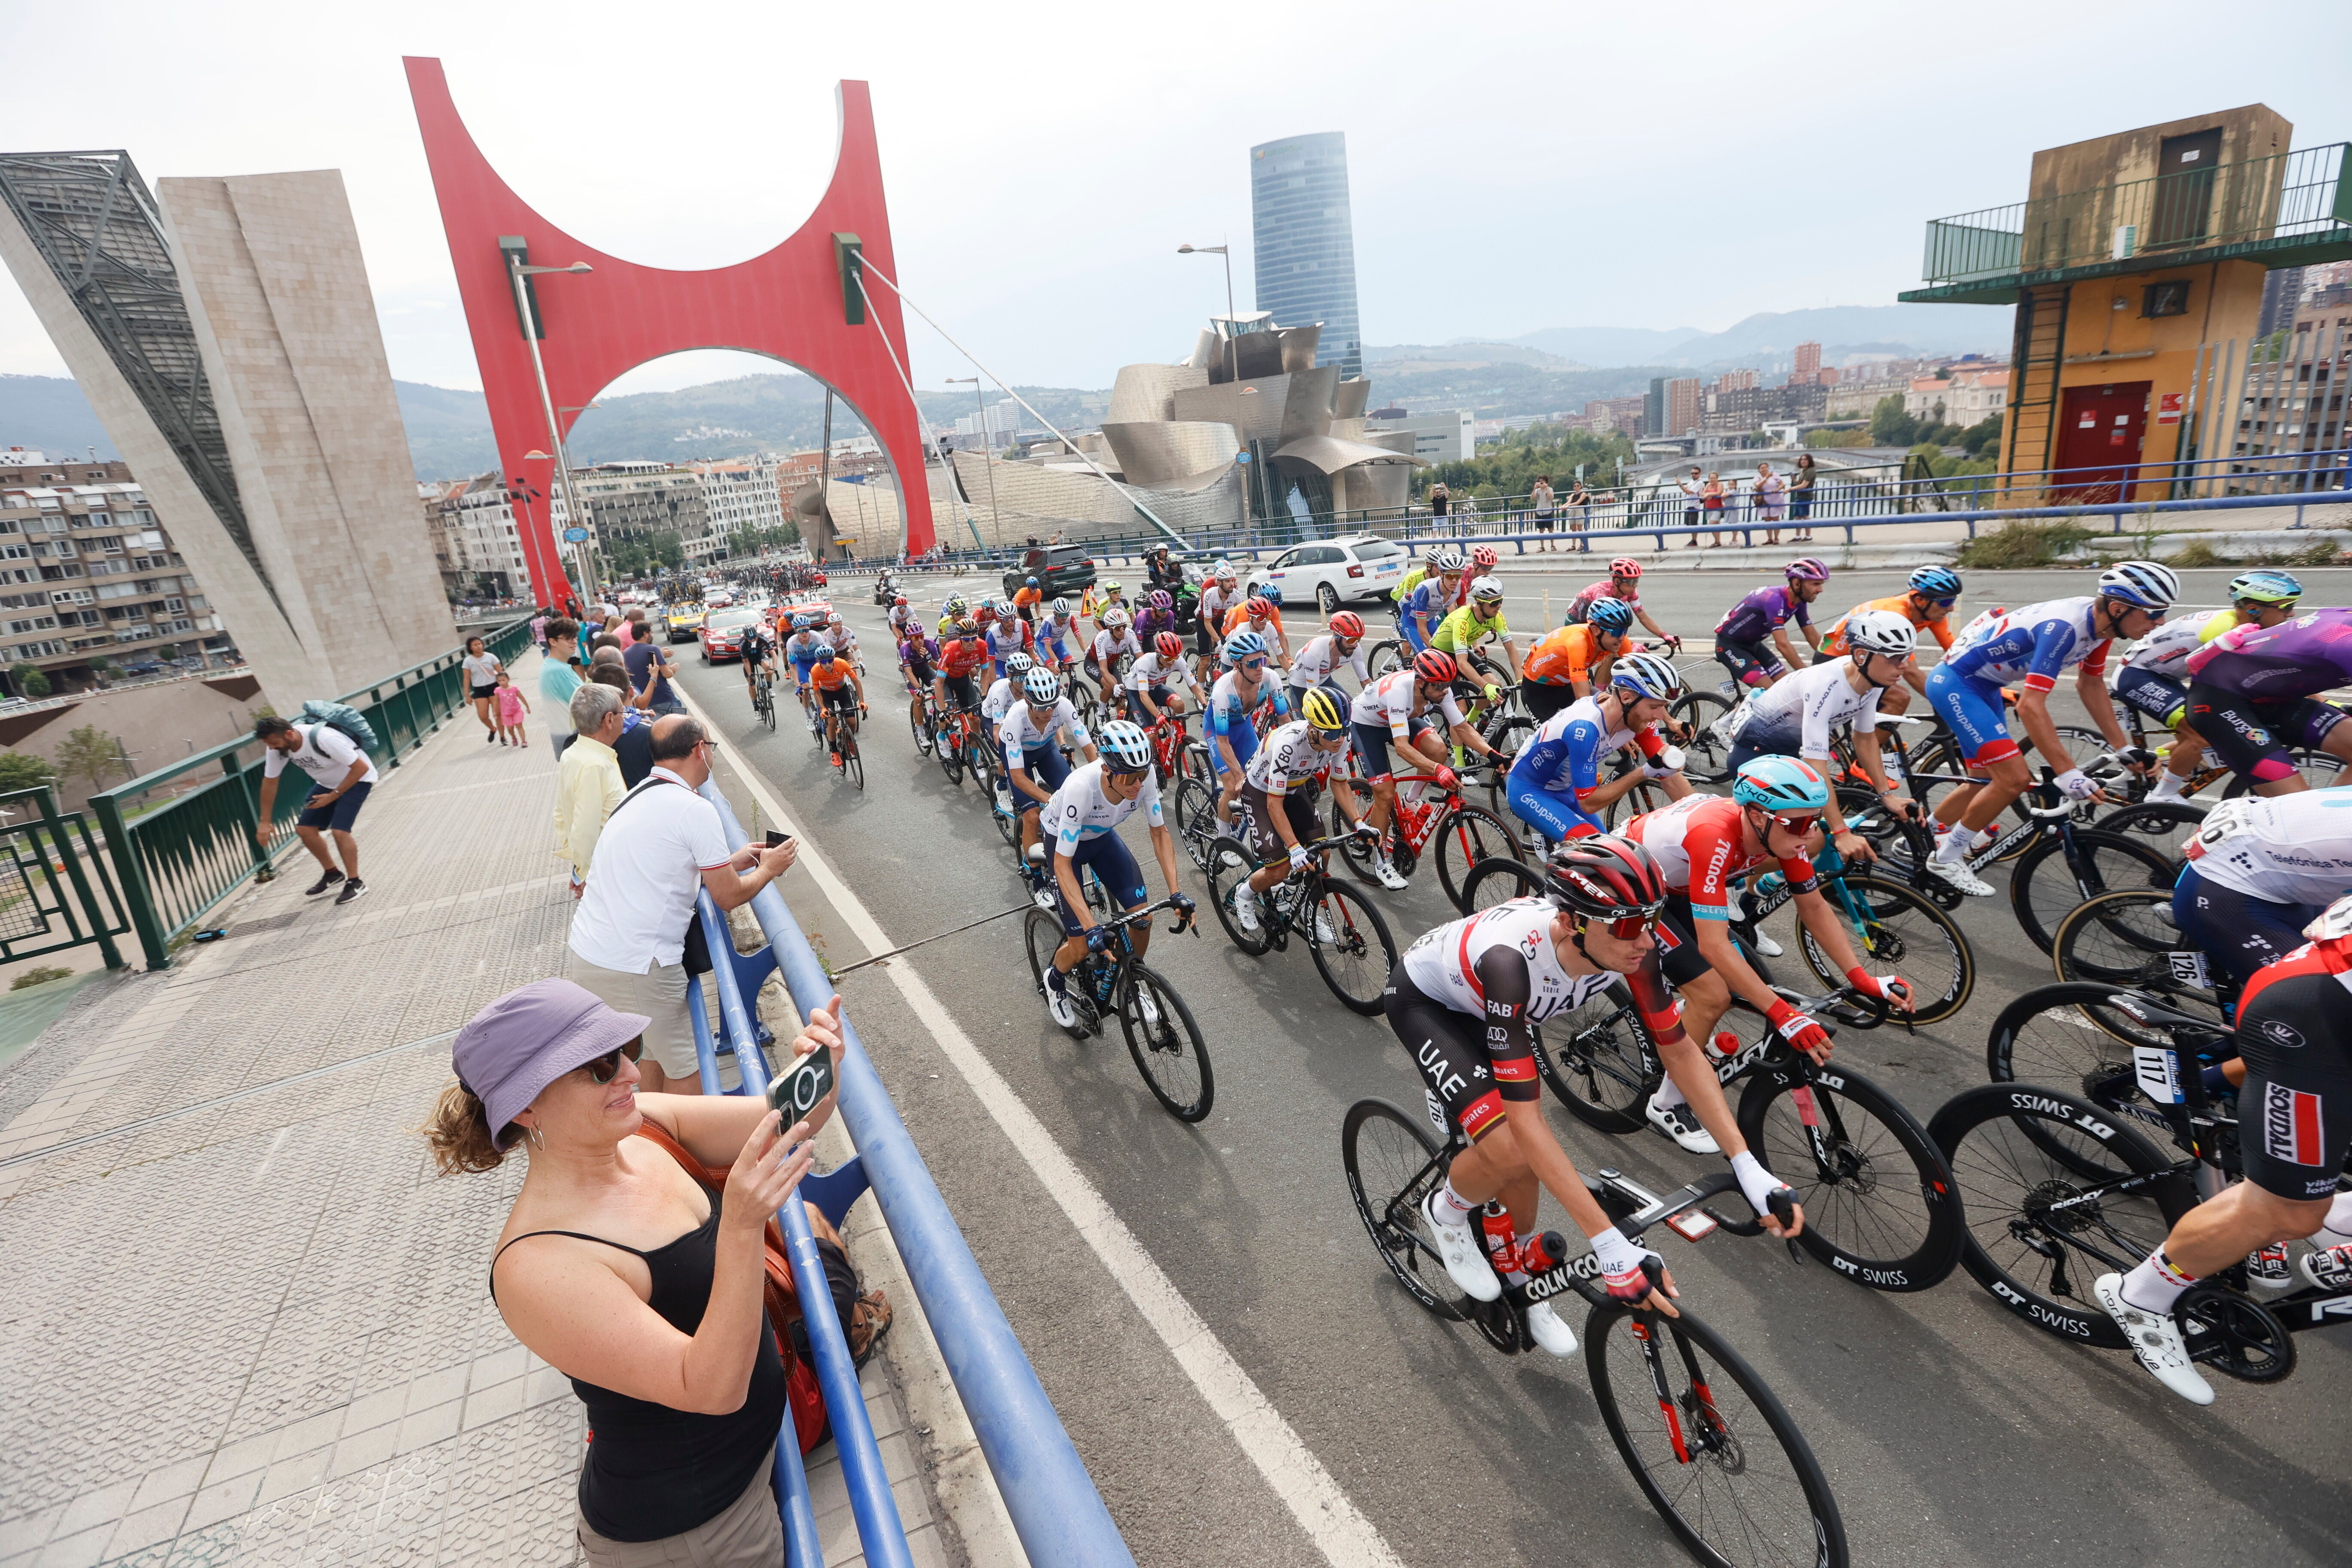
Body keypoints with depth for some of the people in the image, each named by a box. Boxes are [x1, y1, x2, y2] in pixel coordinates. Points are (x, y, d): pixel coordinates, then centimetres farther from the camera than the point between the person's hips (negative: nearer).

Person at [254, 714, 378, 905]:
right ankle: (332, 872, 24)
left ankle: (355, 883, -5)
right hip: (327, 782, 7)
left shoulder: (323, 738, -36)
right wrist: (265, 822, 0)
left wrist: (334, 796, -26)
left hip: (357, 778, -7)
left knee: (339, 830, -19)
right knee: (304, 829, 3)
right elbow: (269, 781, -1)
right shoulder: (276, 748, -15)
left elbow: (361, 767, -30)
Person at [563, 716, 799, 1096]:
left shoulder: (636, 797, 12)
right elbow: (728, 897, -6)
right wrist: (768, 869, 11)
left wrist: (729, 862, 26)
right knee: (684, 1071, 6)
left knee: (656, 1052, 23)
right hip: (634, 970, -8)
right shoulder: (695, 809, -13)